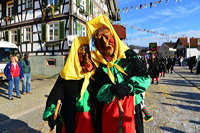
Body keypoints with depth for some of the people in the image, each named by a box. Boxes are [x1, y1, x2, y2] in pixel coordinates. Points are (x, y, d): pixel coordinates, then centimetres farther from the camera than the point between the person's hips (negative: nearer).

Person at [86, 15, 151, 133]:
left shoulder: (129, 56, -3)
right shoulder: (97, 66, -1)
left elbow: (146, 78, -5)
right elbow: (98, 92, -6)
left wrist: (128, 87, -19)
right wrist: (111, 90, -25)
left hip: (130, 111, 0)